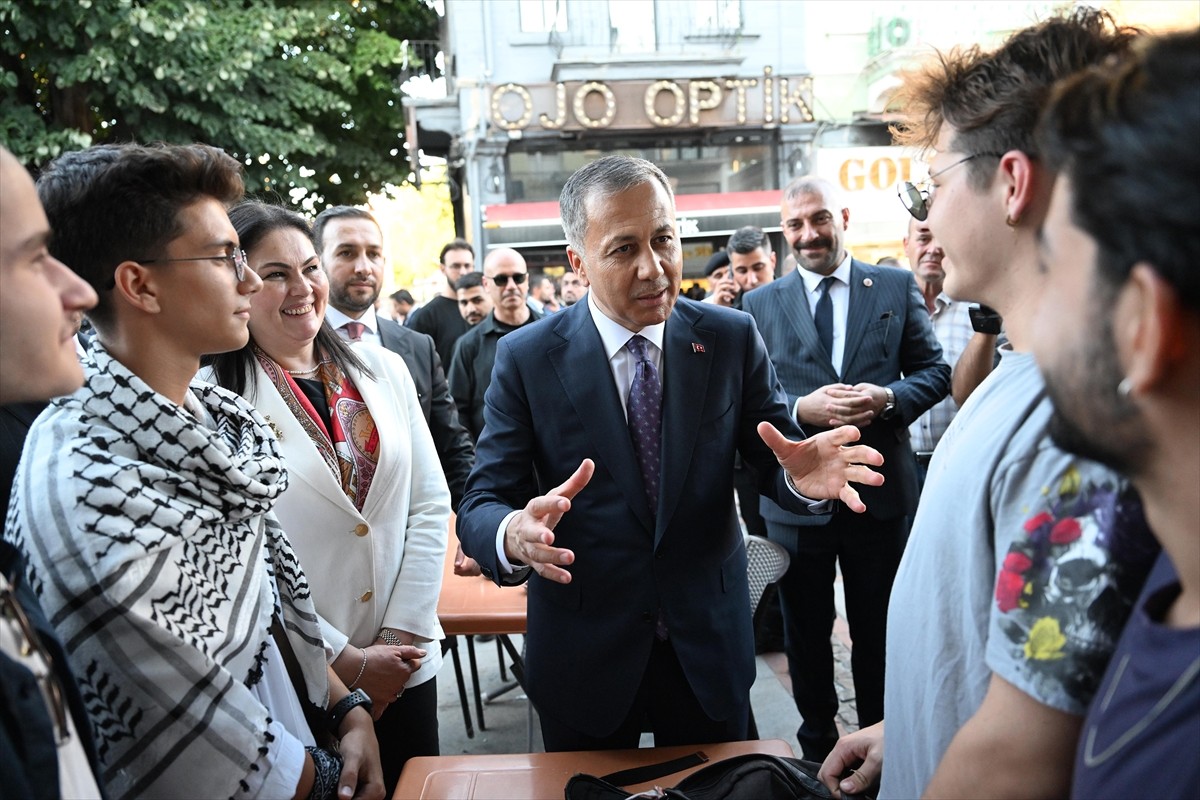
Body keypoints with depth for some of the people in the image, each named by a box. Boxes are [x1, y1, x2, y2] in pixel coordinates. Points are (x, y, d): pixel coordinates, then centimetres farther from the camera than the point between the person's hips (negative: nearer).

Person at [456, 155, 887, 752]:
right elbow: (480, 505, -12)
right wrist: (514, 535, -36)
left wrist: (801, 474, -27)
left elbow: (772, 459, -2)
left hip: (709, 644, 2)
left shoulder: (731, 338, -5)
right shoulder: (527, 358, -10)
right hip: (583, 655, -1)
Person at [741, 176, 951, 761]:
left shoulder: (897, 287, 2)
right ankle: (817, 741, 36)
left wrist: (889, 398, -18)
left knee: (879, 633, 16)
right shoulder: (759, 304, 1)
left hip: (881, 493, 0)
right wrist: (800, 408, -20)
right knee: (805, 634, 16)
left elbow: (935, 371, 1)